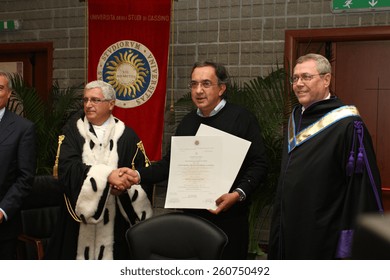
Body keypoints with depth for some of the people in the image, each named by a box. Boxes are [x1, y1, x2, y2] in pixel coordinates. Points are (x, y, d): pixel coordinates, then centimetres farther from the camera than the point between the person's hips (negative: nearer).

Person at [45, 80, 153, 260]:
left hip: (116, 221, 0)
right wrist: (107, 174, -24)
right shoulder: (72, 131, 3)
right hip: (79, 219, 0)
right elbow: (67, 168, -13)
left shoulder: (127, 136, 4)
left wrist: (125, 186, -20)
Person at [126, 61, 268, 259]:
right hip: (192, 214, 5)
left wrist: (238, 194, -23)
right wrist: (140, 175, 2)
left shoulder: (242, 118, -6)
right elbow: (170, 163, 17)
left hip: (229, 216, -5)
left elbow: (258, 165, -9)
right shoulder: (188, 122, 13)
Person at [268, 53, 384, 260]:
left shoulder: (347, 124, -15)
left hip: (325, 240, -7)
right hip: (289, 232, 7)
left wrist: (350, 245, -18)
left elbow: (363, 185, -18)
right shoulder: (296, 118, 10)